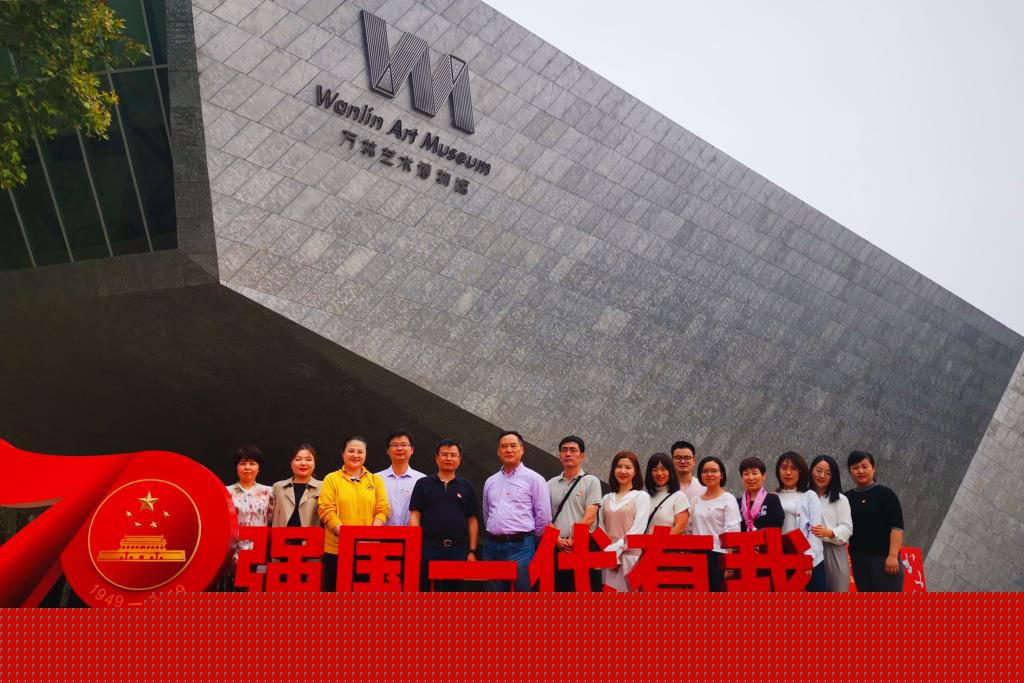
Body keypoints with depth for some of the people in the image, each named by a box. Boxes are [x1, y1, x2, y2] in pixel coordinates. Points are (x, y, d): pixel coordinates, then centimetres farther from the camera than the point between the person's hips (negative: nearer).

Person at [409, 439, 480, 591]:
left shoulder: (467, 486, 11)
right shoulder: (423, 484, 7)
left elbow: (472, 520, 10)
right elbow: (415, 516, 3)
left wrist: (472, 551, 4)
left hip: (459, 549, 2)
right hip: (429, 548, -1)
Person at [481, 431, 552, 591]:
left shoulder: (533, 479, -2)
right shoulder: (490, 481, 14)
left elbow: (543, 517, -2)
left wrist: (530, 538, 7)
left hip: (520, 546, -5)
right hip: (492, 546, 5)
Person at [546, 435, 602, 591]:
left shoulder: (591, 482, 4)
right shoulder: (550, 484, 14)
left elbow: (589, 517, -6)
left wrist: (572, 540, -14)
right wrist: (558, 540, -9)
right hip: (557, 549, 3)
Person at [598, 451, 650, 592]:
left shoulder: (642, 496, 2)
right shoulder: (606, 499, 14)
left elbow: (637, 531, -6)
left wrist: (614, 550, -12)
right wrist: (607, 553, -3)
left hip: (631, 556, -3)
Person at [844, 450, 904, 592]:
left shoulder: (886, 494, -3)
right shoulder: (846, 498, 8)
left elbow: (896, 526, -8)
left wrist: (893, 555, -15)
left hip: (883, 557, -4)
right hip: (858, 559, 4)